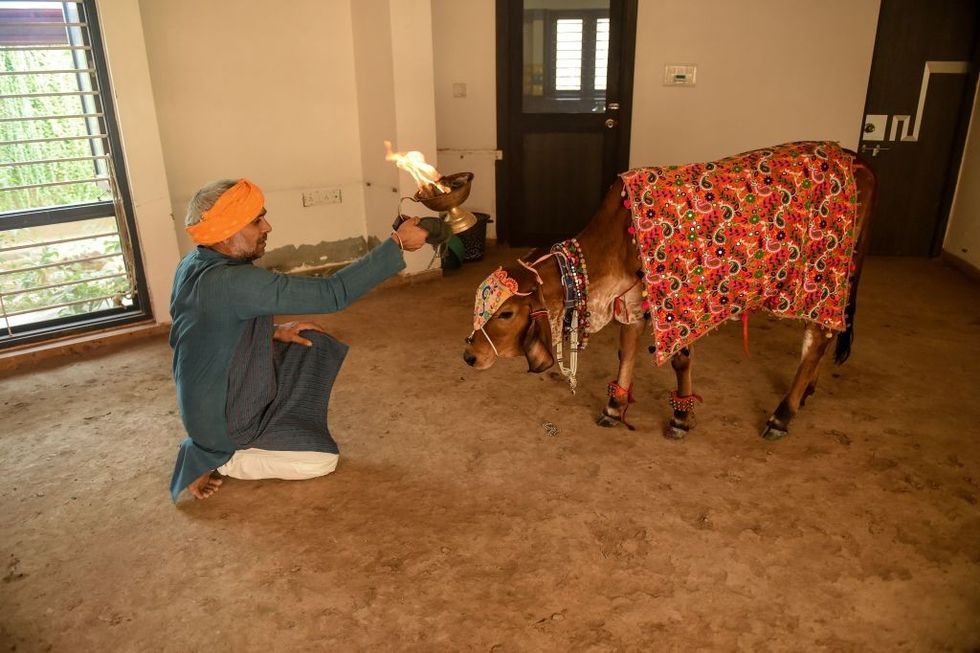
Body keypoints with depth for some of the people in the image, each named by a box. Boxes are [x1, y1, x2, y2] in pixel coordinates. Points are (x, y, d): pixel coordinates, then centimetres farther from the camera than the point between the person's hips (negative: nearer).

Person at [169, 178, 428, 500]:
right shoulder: (227, 282, -35)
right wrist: (397, 243, -30)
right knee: (322, 460, -5)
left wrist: (274, 332, -2)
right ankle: (211, 457, 2)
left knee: (314, 344, 8)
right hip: (223, 425, -9)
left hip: (235, 395, 9)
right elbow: (331, 294, -35)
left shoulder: (196, 265, -5)